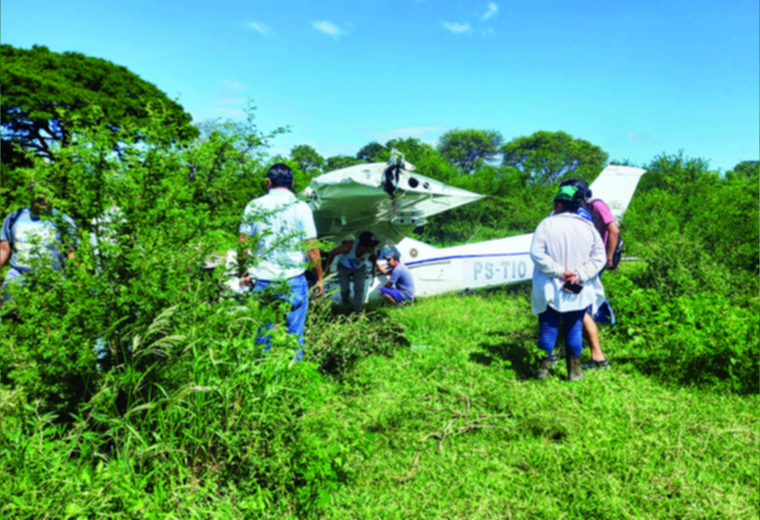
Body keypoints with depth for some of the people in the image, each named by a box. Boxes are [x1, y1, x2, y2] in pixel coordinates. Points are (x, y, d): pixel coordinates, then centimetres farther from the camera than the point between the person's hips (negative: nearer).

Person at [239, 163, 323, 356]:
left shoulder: (254, 206, 2)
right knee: (294, 334, 8)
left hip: (262, 280, 2)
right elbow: (312, 249, -6)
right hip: (293, 280, -2)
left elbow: (243, 244, 5)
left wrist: (244, 273, 17)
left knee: (262, 332, 14)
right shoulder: (300, 207, -5)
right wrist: (319, 278, 4)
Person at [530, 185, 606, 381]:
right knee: (574, 329, 12)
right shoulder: (587, 227, 1)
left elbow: (536, 253, -16)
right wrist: (580, 275, -9)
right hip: (579, 291, 2)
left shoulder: (547, 224, -8)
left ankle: (543, 368, 13)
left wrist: (559, 271, -12)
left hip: (551, 290, -2)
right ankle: (574, 371, 17)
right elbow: (598, 257, -2)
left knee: (548, 328, 7)